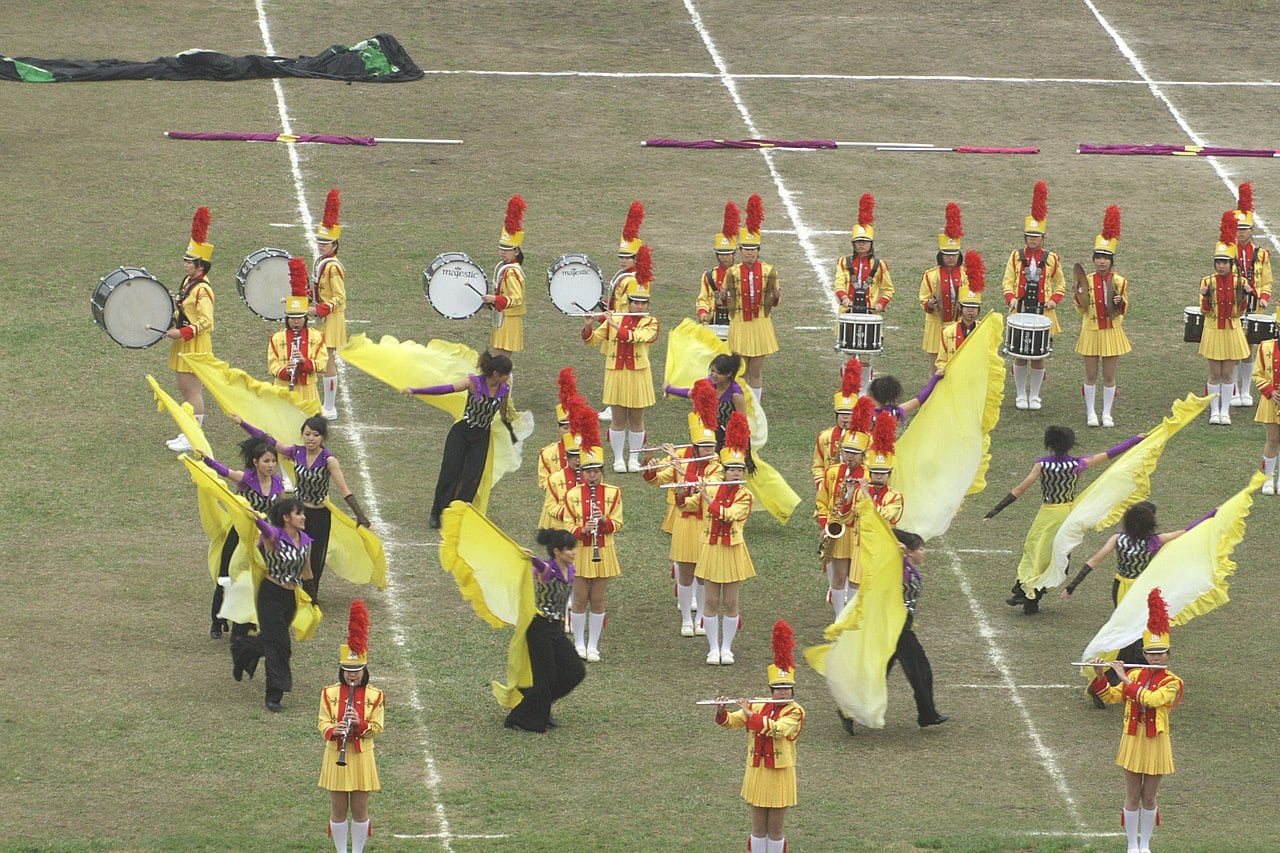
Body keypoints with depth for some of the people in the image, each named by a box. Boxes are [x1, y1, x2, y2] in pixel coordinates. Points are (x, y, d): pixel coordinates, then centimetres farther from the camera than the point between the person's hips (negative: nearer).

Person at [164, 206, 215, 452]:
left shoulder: (202, 290, -20)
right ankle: (188, 434, 23)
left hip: (195, 344, -10)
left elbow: (205, 323, -24)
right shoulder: (188, 282, 9)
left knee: (192, 390, -5)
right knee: (185, 389, 15)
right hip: (183, 344, 10)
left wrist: (181, 333, -23)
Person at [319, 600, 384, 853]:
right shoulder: (330, 693, -3)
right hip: (335, 756, 1)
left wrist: (360, 723, -24)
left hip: (361, 758, 0)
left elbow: (377, 728, -4)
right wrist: (332, 730, -23)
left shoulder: (374, 696, -5)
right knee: (338, 810, 8)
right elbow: (322, 721, -1)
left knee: (360, 810, 8)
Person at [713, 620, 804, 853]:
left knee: (776, 829, 5)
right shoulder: (758, 707, 4)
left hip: (780, 774, -4)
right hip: (757, 772, 4)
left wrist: (750, 714, -24)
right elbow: (729, 722, 5)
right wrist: (722, 711, -17)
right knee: (758, 827, 12)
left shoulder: (794, 712, -10)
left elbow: (776, 729, -26)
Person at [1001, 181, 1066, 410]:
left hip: (1043, 313, 0)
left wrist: (1054, 300, -7)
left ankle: (1034, 396, 15)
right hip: (1020, 312, 0)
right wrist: (1011, 298, -17)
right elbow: (1007, 282, 2)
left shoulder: (1051, 259, 3)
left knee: (1039, 355, 4)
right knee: (1020, 355, 3)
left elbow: (1060, 284, 11)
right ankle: (1021, 395, 14)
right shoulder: (1016, 256, 3)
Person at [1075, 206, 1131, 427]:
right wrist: (1079, 294, -18)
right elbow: (1081, 309, 1)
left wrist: (1119, 302, -21)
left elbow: (1123, 310, 1)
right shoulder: (1087, 281, 0)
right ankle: (1091, 413, 13)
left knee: (1109, 376, 4)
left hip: (1112, 332, 0)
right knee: (1091, 375, 4)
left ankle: (1107, 414, 12)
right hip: (1091, 332, 0)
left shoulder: (1119, 282, -1)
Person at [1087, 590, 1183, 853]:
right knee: (1133, 797, 7)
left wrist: (1125, 680, -23)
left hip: (1155, 743, -3)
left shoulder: (1172, 683, -10)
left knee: (1149, 799, 8)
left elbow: (1149, 699, -26)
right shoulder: (1136, 675, 4)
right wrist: (1101, 677, -12)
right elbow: (1110, 696, 5)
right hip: (1132, 741, 3)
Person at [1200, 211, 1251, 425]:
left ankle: (1225, 411, 12)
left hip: (1232, 331, 1)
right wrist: (1206, 296, -22)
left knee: (1228, 374, 5)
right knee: (1215, 374, 3)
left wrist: (1245, 296, -16)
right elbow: (1205, 310, -4)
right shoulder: (1208, 281, -3)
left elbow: (1240, 311, 1)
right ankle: (1214, 411, 12)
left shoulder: (1239, 282, -1)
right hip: (1213, 331, -1)